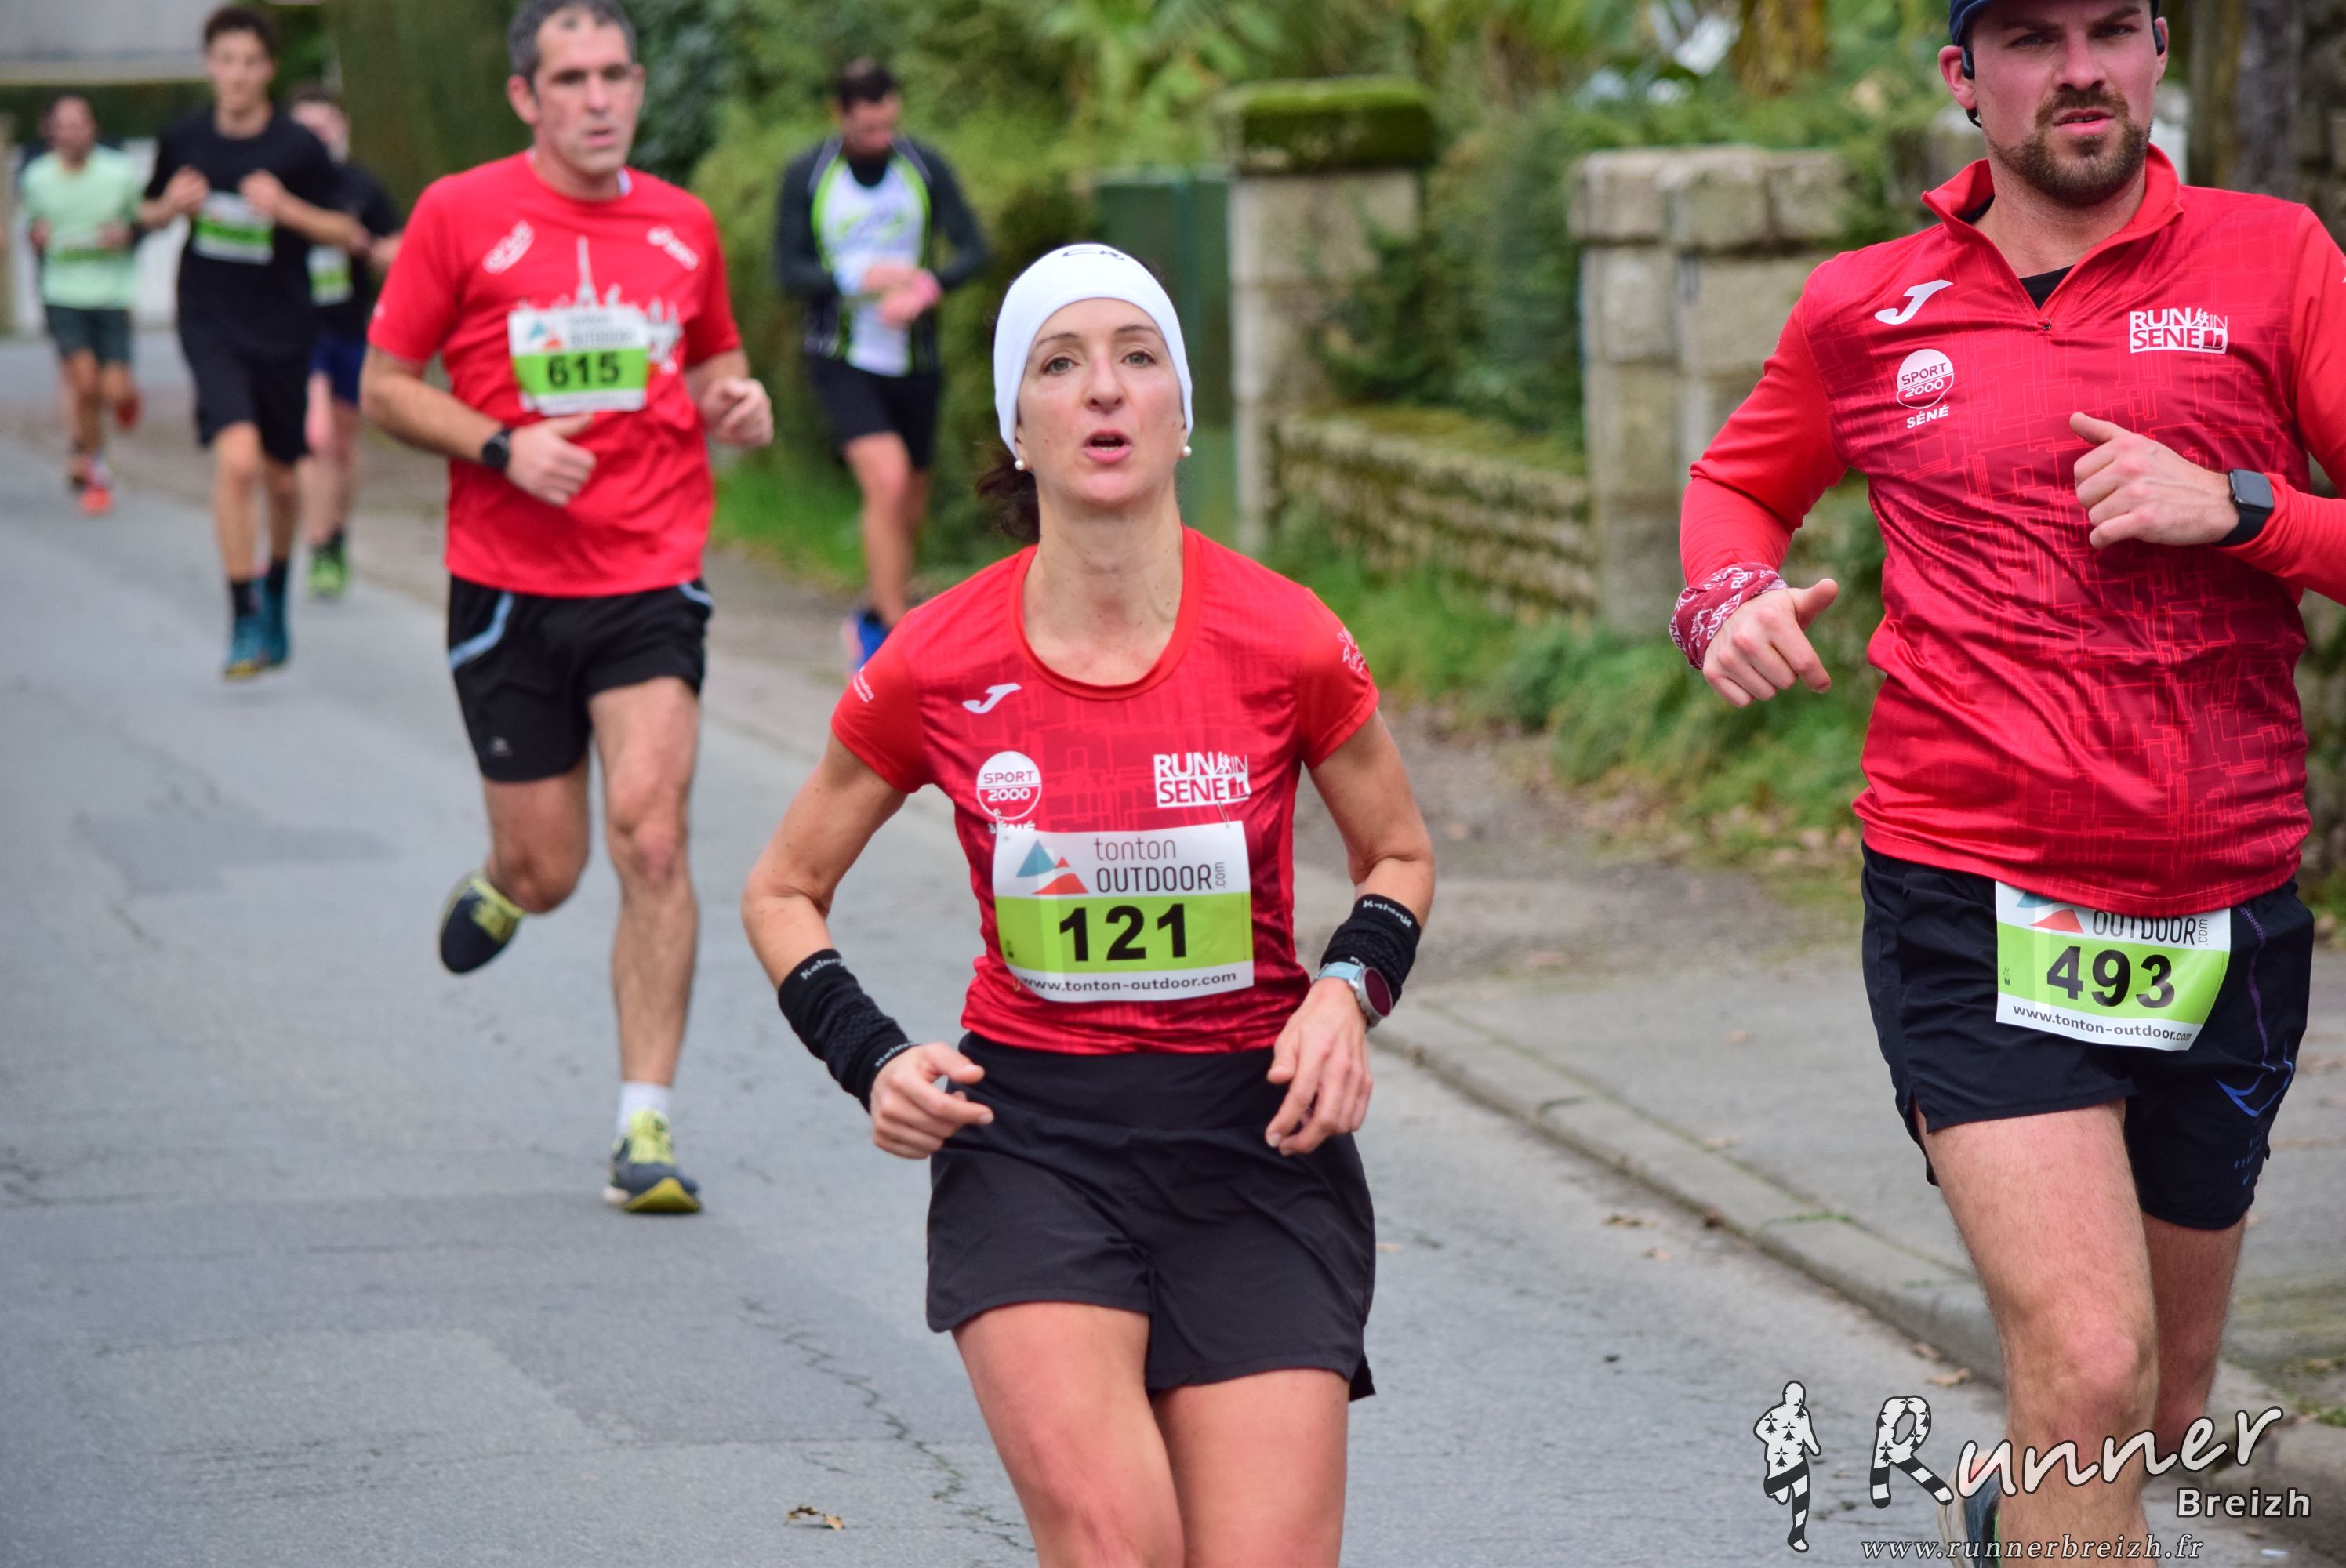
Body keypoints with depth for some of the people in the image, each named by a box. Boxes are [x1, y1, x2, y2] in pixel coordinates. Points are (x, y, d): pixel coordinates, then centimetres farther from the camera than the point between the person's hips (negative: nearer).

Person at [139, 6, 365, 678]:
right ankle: (245, 621, -11)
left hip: (282, 330, 0)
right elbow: (149, 213, 15)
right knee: (237, 458, -20)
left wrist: (287, 209, -21)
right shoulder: (184, 140, -1)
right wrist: (172, 206, -9)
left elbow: (351, 234, -5)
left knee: (281, 479, 12)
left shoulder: (299, 148, -9)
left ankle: (275, 591, 41)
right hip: (210, 326, 0)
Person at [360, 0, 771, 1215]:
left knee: (650, 834, -15)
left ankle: (646, 1127, -9)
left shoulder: (683, 226, 7)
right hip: (508, 582, -1)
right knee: (547, 872, 5)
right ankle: (497, 888, 45)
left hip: (652, 580, 1)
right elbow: (385, 386, 1)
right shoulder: (460, 215, -2)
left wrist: (737, 402, 0)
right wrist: (503, 447, -14)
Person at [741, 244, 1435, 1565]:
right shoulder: (938, 664, -5)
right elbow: (783, 893, 11)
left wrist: (1352, 989, -8)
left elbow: (1402, 857, 12)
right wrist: (870, 1059, -6)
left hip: (1253, 1133, 1)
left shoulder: (1285, 640, -6)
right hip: (1030, 1138, -1)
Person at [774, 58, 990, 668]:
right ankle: (896, 635, -15)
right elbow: (789, 270, -6)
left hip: (914, 360, 3)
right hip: (843, 359, -3)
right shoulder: (806, 176, -5)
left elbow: (973, 249, -2)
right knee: (888, 482, -22)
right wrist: (862, 279, -23)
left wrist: (925, 288, -22)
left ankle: (873, 621, 35)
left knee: (909, 507, 10)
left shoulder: (926, 166, 0)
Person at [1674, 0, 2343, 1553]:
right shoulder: (1865, 311, 4)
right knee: (2089, 1364, -22)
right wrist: (1729, 602, 2)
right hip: (1975, 907, -2)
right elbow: (1738, 482, 22)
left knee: (2160, 1416, 19)